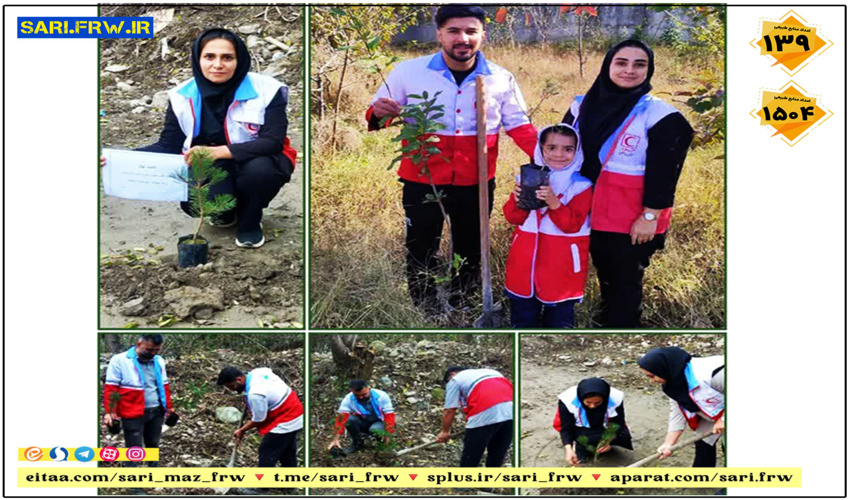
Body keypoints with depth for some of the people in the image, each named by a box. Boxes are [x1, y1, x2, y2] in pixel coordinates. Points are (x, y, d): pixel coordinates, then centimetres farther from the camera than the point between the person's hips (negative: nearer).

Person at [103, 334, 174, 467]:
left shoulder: (159, 361, 10)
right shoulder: (119, 361, -8)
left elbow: (164, 386, 19)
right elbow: (110, 388, -9)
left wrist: (169, 407, 17)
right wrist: (109, 412, -14)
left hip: (156, 412, 6)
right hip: (133, 415, -6)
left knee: (153, 446, 17)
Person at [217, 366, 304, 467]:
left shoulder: (254, 394, -30)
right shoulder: (256, 372, -4)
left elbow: (258, 420, -19)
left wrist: (242, 430, -1)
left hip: (283, 424, -10)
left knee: (266, 455, -2)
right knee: (288, 454, 21)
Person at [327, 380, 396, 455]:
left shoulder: (381, 396, -22)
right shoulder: (348, 399, -20)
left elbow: (389, 416, -21)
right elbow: (341, 418, -29)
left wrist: (387, 435, -30)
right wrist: (336, 439, -39)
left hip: (379, 422, -2)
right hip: (362, 422, 2)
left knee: (374, 429, -36)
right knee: (348, 419, -29)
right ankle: (357, 443, -3)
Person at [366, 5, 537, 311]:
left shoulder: (501, 79, -2)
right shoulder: (409, 71, -6)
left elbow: (518, 125, 6)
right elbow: (380, 115, 3)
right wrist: (379, 114, -22)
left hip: (476, 183, 2)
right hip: (422, 181, -2)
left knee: (470, 252, 16)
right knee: (420, 252, 6)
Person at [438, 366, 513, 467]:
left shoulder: (455, 380, 17)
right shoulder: (489, 371, 35)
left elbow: (450, 410, 11)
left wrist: (445, 431, 24)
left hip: (485, 413, -6)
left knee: (469, 459, 8)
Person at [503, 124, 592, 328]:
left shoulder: (581, 187, -8)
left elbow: (573, 224, -17)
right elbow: (513, 217, 1)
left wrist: (554, 203, -32)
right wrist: (518, 202, -20)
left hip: (561, 263, -3)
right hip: (526, 258, 3)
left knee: (560, 311, 8)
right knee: (522, 313, 15)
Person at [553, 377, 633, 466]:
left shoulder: (615, 399, -26)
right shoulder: (568, 400, -28)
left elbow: (618, 423, -16)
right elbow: (566, 427, -20)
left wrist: (609, 441, -34)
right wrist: (568, 448, -36)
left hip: (604, 429, 3)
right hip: (580, 430, -3)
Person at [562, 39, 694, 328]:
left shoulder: (659, 115, -12)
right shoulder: (582, 107, 3)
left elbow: (663, 172, -13)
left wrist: (650, 216, -15)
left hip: (633, 220, -5)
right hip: (591, 212, 5)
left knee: (626, 282, 6)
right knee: (605, 276, 20)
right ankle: (606, 321, 37)